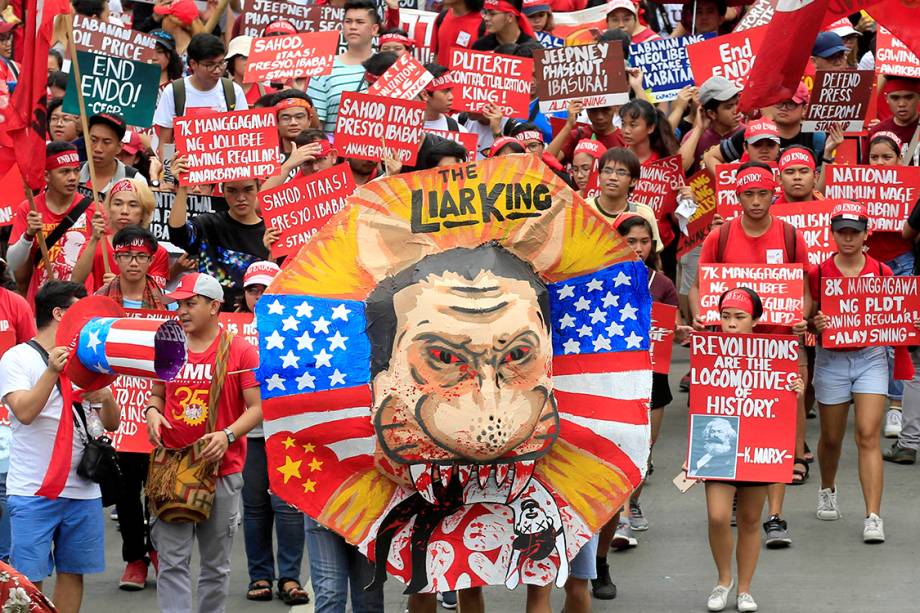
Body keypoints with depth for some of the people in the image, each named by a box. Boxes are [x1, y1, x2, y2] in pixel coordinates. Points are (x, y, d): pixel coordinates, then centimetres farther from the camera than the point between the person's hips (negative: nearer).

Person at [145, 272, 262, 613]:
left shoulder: (240, 351, -3)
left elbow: (258, 407, -5)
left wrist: (228, 435, -21)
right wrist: (152, 412, -1)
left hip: (221, 469, -2)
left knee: (216, 565, 8)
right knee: (172, 562, -5)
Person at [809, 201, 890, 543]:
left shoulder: (881, 272, 1)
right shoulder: (819, 273, -2)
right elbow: (807, 320, 3)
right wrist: (815, 324, -19)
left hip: (871, 358, -1)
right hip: (831, 360, 1)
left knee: (868, 435, -11)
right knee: (831, 437, 13)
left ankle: (873, 517, -14)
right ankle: (827, 491, 43)